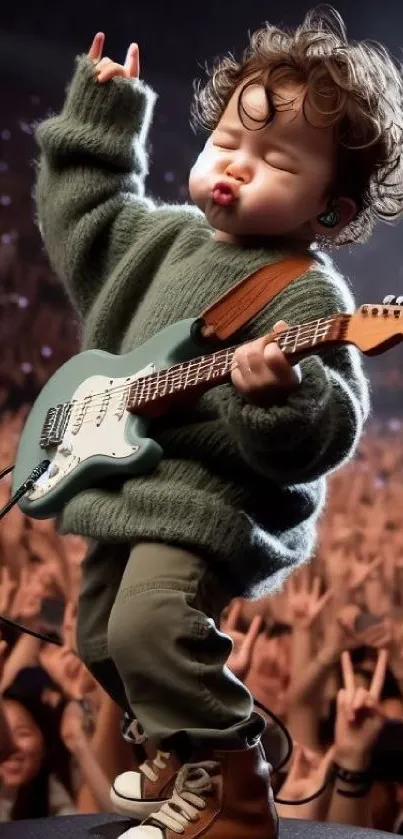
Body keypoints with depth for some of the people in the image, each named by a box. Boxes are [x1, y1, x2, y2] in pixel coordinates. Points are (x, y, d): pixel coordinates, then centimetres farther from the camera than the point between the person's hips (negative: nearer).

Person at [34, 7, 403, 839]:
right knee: (102, 639, 19)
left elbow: (325, 434, -25)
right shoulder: (162, 236, 6)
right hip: (124, 482, 9)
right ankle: (184, 753, 39)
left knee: (150, 624, -28)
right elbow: (83, 218, 24)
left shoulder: (306, 294, -18)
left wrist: (283, 396, -46)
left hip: (213, 501, -9)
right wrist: (97, 116, 21)